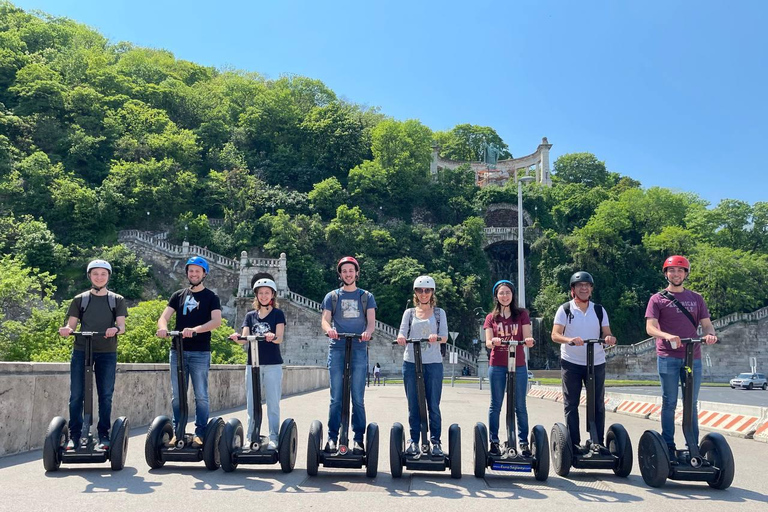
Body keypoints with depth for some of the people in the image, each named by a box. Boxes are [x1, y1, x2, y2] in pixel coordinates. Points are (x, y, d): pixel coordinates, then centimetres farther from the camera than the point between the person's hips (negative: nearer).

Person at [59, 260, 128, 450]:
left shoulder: (117, 300, 11)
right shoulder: (80, 300, 12)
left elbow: (121, 325, 1)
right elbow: (71, 325, 6)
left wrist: (116, 329, -22)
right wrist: (66, 330, -17)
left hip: (107, 353, 0)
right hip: (81, 350, 1)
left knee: (105, 395, 0)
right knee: (76, 395, -1)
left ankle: (103, 435, 9)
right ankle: (74, 436, 9)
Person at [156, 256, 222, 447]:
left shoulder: (211, 297, 3)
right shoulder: (178, 295, 14)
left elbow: (217, 320, -13)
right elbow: (164, 316, 3)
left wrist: (195, 329, -29)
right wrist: (163, 327, -21)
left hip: (200, 352, -3)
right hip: (178, 351, 4)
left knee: (201, 395, -1)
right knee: (176, 395, 7)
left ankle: (200, 433, 5)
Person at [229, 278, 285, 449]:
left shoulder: (278, 314, 4)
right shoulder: (250, 316, 13)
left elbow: (280, 338, -8)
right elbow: (245, 339, 2)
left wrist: (273, 337, -31)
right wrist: (237, 338, -21)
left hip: (273, 364, -3)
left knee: (273, 403, -2)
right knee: (252, 403, 4)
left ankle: (273, 438, 4)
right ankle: (251, 438, 12)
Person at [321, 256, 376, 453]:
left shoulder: (366, 297, 14)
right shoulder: (332, 296, 14)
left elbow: (371, 321, 3)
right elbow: (325, 320, 3)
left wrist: (367, 331, -21)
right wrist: (329, 329, -21)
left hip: (359, 350, 0)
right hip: (337, 349, 0)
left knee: (358, 398, 1)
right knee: (336, 397, 0)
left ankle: (358, 439, 6)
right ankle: (332, 438, 6)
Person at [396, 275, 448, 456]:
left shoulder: (439, 313, 10)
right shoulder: (409, 312, 12)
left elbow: (445, 336, -1)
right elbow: (402, 333, 1)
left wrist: (436, 337, -24)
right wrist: (401, 337, -24)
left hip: (433, 363, -1)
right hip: (411, 362, 1)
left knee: (433, 405, 0)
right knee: (413, 405, 5)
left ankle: (435, 441, 9)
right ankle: (414, 441, 13)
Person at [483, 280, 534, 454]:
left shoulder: (522, 314, 7)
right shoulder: (491, 317, 9)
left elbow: (527, 338, -1)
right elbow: (488, 343, 1)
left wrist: (529, 341, -25)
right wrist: (493, 341, -22)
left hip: (518, 365, -1)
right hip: (497, 365, 1)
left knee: (520, 406, 3)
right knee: (495, 405, 4)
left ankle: (524, 442, 10)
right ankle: (494, 442, 11)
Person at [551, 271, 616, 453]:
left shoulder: (599, 310, 9)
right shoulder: (565, 309, -1)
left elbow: (607, 334, 5)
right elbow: (555, 335, -9)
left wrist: (609, 338, -20)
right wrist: (569, 339, -30)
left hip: (597, 363, 3)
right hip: (571, 363, -3)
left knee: (598, 405, 6)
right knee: (571, 405, 1)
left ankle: (599, 443, 15)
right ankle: (574, 444, 8)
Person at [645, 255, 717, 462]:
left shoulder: (696, 298, 14)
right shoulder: (657, 299, 4)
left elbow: (706, 324, 11)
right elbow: (650, 328, -5)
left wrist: (710, 334, -13)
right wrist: (667, 336, -25)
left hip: (693, 357, 3)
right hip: (668, 357, -3)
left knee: (691, 404, 9)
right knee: (669, 403, 1)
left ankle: (693, 447, 16)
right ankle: (668, 446, 8)